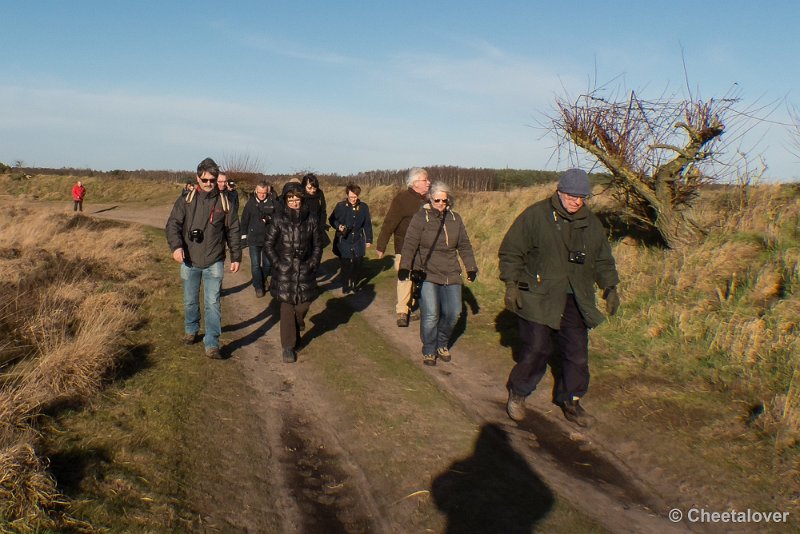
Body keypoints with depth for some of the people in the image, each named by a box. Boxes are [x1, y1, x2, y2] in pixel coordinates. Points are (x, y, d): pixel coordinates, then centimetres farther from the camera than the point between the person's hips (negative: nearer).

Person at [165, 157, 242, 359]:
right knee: (190, 301, 17)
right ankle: (191, 330, 40)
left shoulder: (223, 201, -1)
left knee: (213, 303, -5)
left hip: (214, 262, -1)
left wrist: (236, 256, 3)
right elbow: (173, 224, -7)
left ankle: (212, 344, -1)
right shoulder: (186, 200, -2)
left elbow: (233, 230, 5)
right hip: (189, 261, 1)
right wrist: (176, 246, -24)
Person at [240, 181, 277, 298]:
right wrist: (244, 235, 2)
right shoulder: (251, 202, -4)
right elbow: (244, 219, 2)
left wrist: (270, 219, -23)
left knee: (267, 263, 13)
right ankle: (258, 287, 12)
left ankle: (263, 280, 37)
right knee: (255, 264, 1)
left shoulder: (272, 201, -6)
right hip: (253, 239, 0)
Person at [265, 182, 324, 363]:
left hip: (305, 270, 2)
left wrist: (313, 264, -1)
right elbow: (268, 244, 1)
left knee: (303, 304, 2)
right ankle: (288, 346, 7)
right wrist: (277, 264, -6)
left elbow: (318, 245, 6)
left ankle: (296, 327, 38)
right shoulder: (278, 219, -4)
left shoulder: (311, 219, -1)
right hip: (284, 270, -1)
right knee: (287, 307, -2)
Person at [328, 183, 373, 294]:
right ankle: (345, 287, 18)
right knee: (345, 265, -1)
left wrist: (369, 239, 10)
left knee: (357, 264, 5)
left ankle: (354, 285, 25)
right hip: (343, 242, -2)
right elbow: (332, 220, 4)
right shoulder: (340, 206, -8)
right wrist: (338, 226, -16)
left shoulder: (364, 207, -1)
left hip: (358, 242, 2)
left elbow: (367, 224, 7)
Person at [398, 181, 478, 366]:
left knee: (453, 313, 4)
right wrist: (404, 266, -23)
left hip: (451, 275, 4)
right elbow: (410, 244, -13)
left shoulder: (455, 218, 9)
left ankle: (442, 344, 29)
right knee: (430, 315, -9)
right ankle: (429, 351, 12)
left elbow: (464, 245, 15)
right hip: (427, 274, -4)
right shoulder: (421, 217, -6)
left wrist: (471, 267, 13)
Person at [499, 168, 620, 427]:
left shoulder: (591, 223, 10)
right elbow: (511, 251, -4)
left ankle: (570, 401, 27)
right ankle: (517, 394, 20)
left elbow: (603, 260, 21)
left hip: (576, 302, 5)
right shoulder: (536, 215, -6)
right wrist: (511, 283, -11)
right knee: (536, 349, -4)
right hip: (538, 298, -5)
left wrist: (610, 287, 11)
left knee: (577, 353, 8)